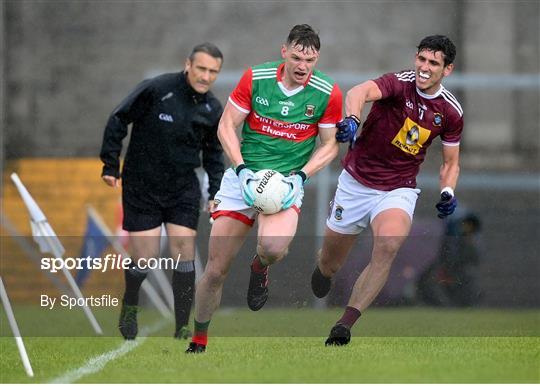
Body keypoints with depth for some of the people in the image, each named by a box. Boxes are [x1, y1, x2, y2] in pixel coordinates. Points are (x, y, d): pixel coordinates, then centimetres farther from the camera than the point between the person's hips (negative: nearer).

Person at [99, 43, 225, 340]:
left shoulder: (213, 110, 1)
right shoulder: (155, 90, -15)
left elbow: (214, 154, 16)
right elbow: (118, 121, -8)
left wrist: (216, 192, 8)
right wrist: (111, 165, -9)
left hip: (183, 190, 4)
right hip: (141, 189, -3)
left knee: (184, 256, -7)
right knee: (145, 259, -5)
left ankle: (183, 327, 4)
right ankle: (129, 306, 26)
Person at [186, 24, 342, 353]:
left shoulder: (327, 93, -5)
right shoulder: (255, 78, -6)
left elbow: (330, 145, 4)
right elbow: (227, 126, 0)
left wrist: (301, 176, -11)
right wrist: (243, 170, -13)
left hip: (288, 183, -1)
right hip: (242, 179, 1)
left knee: (273, 247, -33)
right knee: (216, 270, -2)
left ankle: (261, 267, 6)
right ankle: (198, 343, 18)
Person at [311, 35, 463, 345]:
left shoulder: (451, 111, -2)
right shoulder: (399, 84, -15)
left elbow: (451, 162, 13)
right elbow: (361, 92, -38)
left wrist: (447, 192, -9)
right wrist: (352, 119, -60)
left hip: (398, 190, 1)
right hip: (356, 183, -1)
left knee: (389, 244, -31)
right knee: (328, 266, 10)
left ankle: (345, 325, -29)